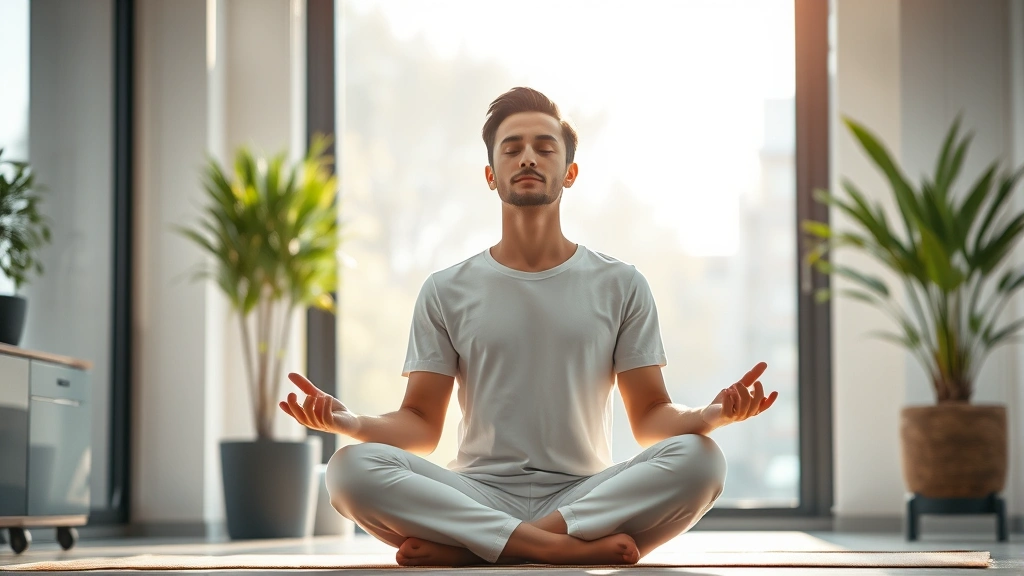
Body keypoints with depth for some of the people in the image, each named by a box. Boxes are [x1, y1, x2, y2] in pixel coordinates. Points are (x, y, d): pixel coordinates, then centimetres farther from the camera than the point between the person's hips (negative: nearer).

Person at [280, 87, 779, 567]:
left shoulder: (620, 286, 12)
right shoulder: (447, 292, 12)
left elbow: (650, 416, 8)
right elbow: (421, 425, 8)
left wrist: (712, 414, -15)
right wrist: (348, 422, -14)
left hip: (585, 494, 1)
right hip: (477, 499, 0)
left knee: (699, 459, -30)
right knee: (351, 468, -29)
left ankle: (460, 550, -29)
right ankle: (569, 548, -31)